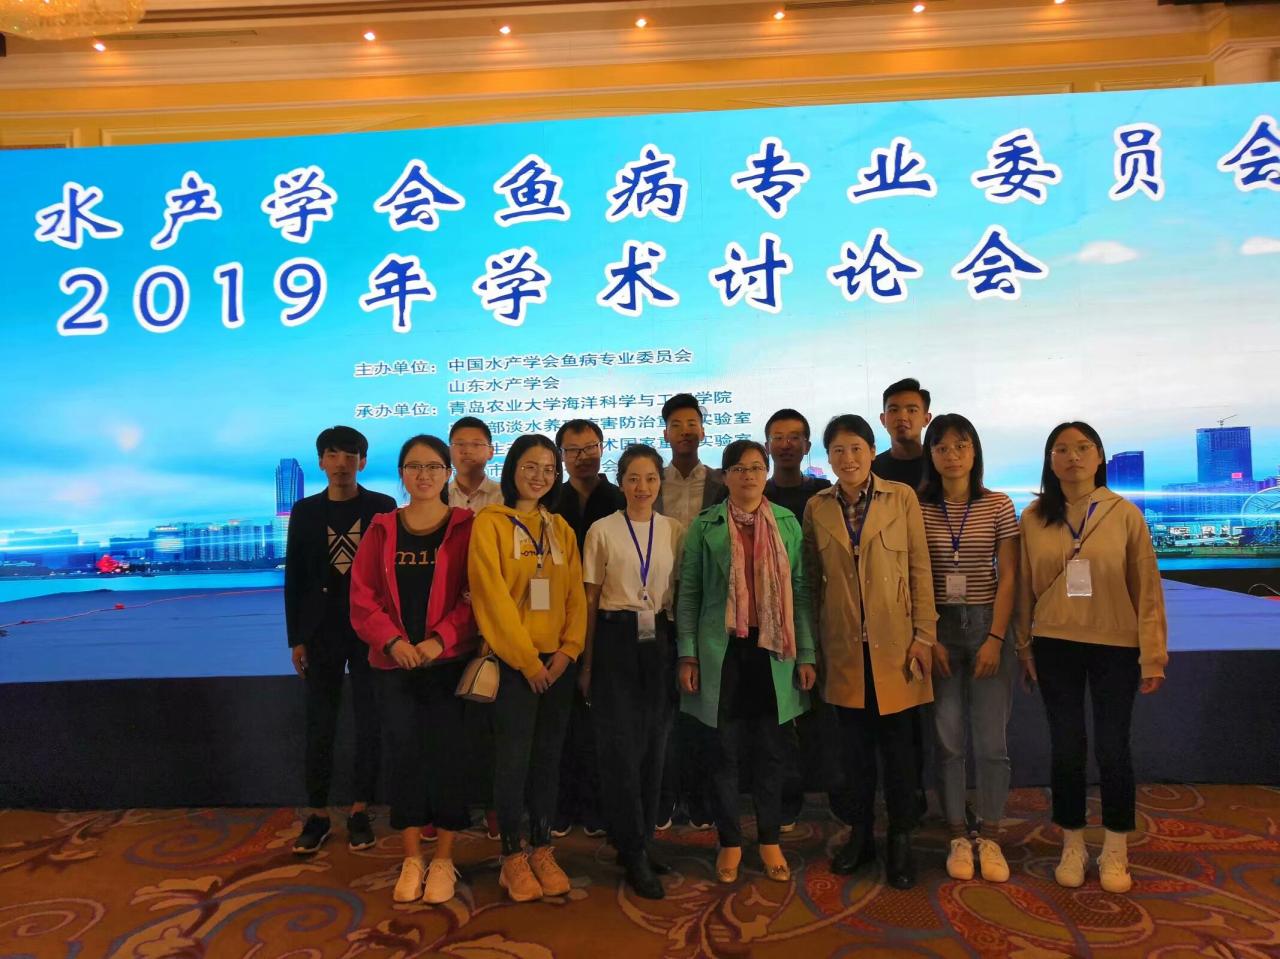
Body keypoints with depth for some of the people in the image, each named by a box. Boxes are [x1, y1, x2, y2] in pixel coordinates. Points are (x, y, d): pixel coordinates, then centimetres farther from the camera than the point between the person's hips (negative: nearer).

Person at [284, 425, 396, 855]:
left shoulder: (383, 507, 0)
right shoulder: (305, 511, 5)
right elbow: (294, 578, 6)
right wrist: (296, 638, 2)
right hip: (321, 631, 2)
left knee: (369, 722, 5)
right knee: (320, 725, 7)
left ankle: (360, 811, 18)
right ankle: (317, 814, 19)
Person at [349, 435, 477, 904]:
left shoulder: (465, 527, -2)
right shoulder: (381, 530, 6)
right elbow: (362, 597, 2)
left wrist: (439, 639, -17)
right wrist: (392, 641, -12)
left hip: (449, 661, -2)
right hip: (394, 663, 2)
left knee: (447, 755, 3)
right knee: (403, 754, 8)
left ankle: (443, 860, 19)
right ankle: (411, 860, 23)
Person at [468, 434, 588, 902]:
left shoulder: (561, 528, 11)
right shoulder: (489, 522, -4)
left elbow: (576, 594, 8)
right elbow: (494, 594, -11)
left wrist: (569, 649, -6)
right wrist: (527, 658, -13)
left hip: (557, 662, 5)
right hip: (513, 662, -4)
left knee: (548, 757, 11)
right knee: (513, 759, 1)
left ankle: (543, 851, 24)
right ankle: (513, 857, 17)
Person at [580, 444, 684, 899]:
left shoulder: (675, 531, 5)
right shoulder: (602, 530, 0)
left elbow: (683, 595, 9)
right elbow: (590, 599, 2)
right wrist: (587, 661, 2)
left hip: (660, 641, 3)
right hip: (616, 640, -2)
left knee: (654, 742, 9)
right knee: (620, 742, -2)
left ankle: (641, 841, 27)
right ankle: (634, 853, 12)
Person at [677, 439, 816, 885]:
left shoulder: (787, 522, 5)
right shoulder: (705, 525, 0)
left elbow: (801, 590, 5)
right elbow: (688, 592, 1)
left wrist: (806, 653, 1)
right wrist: (687, 655, -4)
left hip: (774, 648, 1)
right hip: (722, 648, -1)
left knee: (772, 749, 10)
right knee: (725, 748, 7)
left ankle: (770, 840, 27)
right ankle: (729, 842, 23)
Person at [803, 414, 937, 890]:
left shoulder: (902, 498, -2)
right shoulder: (817, 508, 3)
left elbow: (920, 569, -1)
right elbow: (813, 580, 6)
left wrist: (924, 634, -5)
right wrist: (814, 645, 4)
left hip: (894, 642, -1)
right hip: (844, 647, 2)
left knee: (897, 741, 6)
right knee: (855, 744, 11)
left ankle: (900, 842, 23)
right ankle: (860, 835, 28)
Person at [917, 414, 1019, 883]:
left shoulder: (998, 505, 0)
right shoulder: (918, 508, 0)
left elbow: (1008, 577, -1)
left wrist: (995, 639, -8)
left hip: (988, 625, 0)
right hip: (937, 628, 0)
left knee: (991, 739, 3)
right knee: (948, 738, 5)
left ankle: (990, 838, 20)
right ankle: (959, 837, 20)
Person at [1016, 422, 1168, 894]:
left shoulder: (1125, 513, -5)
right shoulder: (1033, 518, -1)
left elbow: (1147, 588, -3)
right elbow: (1024, 588, 3)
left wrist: (1153, 656, -5)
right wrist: (1025, 647, 4)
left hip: (1116, 647, -1)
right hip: (1055, 647, 1)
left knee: (1111, 748, 6)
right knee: (1066, 746, 9)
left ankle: (1115, 851, 26)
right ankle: (1072, 846, 26)